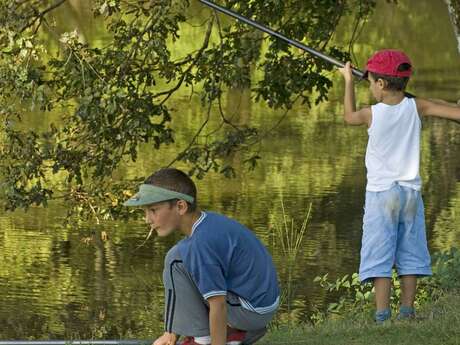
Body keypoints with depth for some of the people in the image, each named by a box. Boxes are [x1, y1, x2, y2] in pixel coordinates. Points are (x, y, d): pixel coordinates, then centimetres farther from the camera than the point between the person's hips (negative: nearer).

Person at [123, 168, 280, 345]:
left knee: (176, 261, -14)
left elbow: (218, 305, -26)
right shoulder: (208, 222, 6)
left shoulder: (202, 243, -24)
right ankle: (235, 331, 15)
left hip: (250, 310, -10)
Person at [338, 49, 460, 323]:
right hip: (411, 190, 3)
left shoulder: (372, 114, -7)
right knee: (410, 255, 11)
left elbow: (349, 116, 15)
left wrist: (349, 81, 24)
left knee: (380, 257, -4)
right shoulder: (416, 107, -4)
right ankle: (407, 312, 10)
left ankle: (382, 316, -11)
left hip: (381, 192, -3)